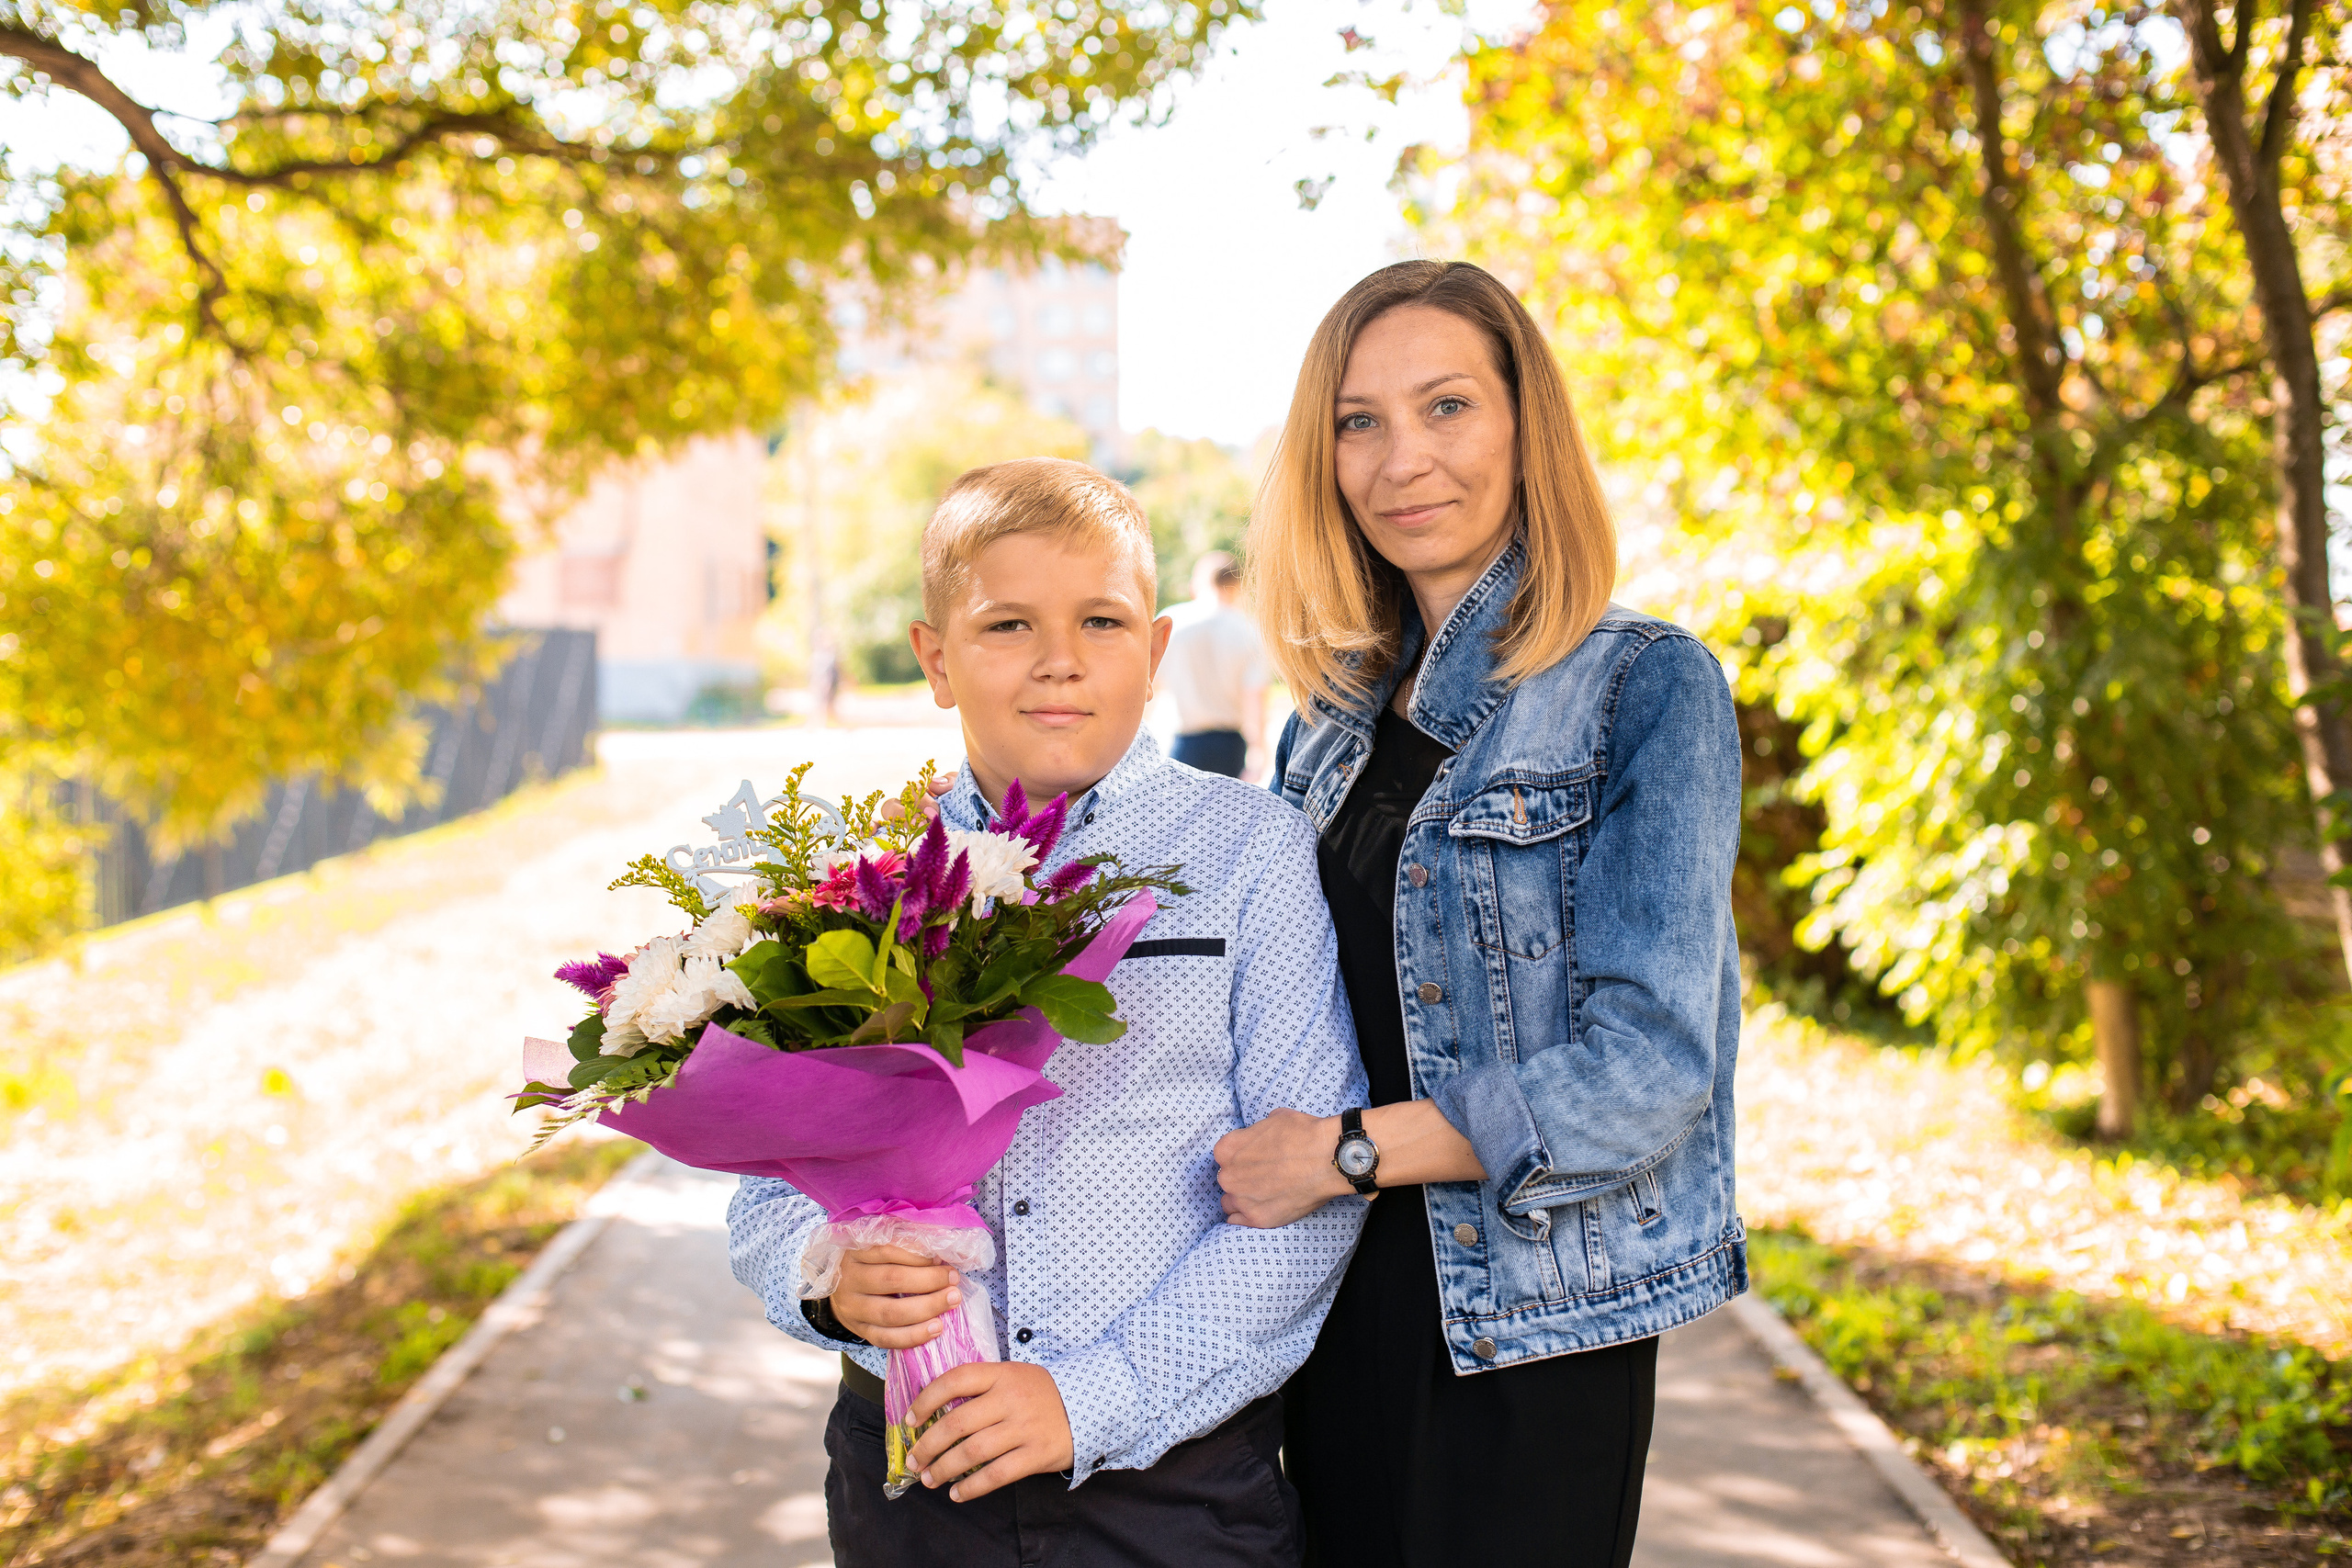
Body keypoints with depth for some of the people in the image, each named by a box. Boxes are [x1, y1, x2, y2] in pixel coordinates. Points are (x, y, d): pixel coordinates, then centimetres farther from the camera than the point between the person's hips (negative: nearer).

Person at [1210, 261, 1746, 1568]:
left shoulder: (1647, 687, -10)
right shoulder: (1336, 718, 9)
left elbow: (1647, 1068, -17)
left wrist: (1347, 1152, -16)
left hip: (1525, 1329, -5)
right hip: (1337, 1306, 6)